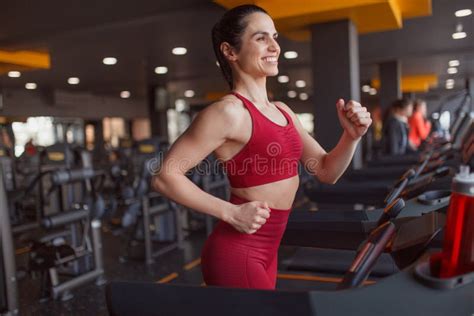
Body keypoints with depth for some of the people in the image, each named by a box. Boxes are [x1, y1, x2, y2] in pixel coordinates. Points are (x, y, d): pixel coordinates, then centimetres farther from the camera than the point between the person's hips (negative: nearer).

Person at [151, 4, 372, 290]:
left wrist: (352, 136, -9)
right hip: (236, 253, -8)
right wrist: (231, 213, -22)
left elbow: (326, 171, 8)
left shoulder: (282, 111, 8)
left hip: (265, 251, 9)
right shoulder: (228, 112, -17)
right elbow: (164, 177, -19)